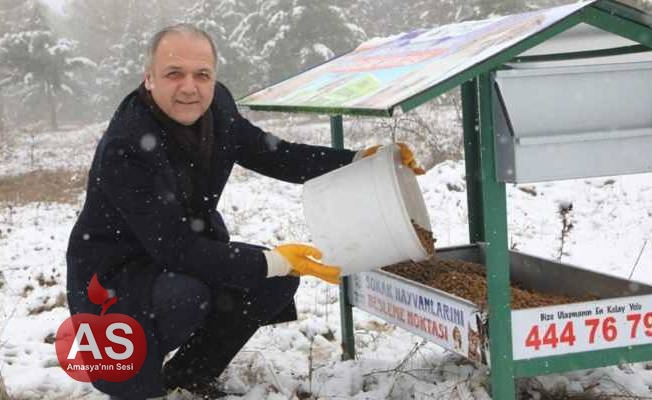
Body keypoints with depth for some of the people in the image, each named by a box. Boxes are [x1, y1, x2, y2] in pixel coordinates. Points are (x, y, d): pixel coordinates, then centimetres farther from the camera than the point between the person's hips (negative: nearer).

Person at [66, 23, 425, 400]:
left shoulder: (216, 105, -10)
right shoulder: (126, 147, -31)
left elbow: (271, 154, 4)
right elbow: (175, 249, -32)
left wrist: (361, 160, -7)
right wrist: (274, 261, -31)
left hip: (189, 256, 8)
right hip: (112, 277, -7)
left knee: (281, 275, -6)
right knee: (184, 296, -35)